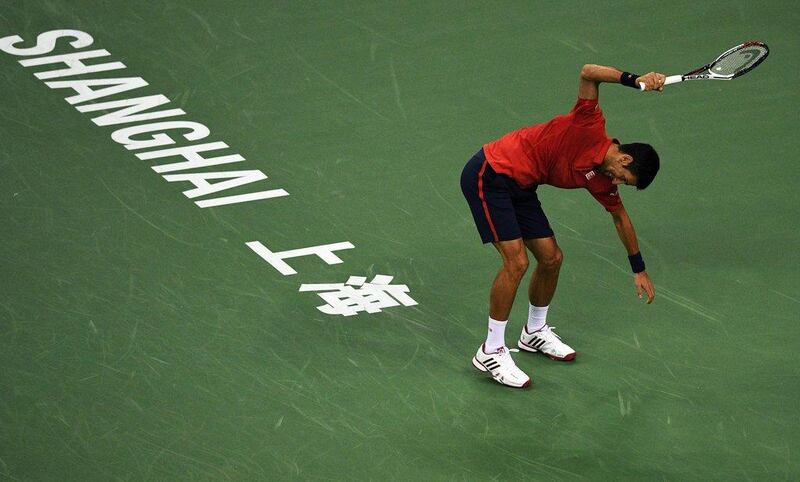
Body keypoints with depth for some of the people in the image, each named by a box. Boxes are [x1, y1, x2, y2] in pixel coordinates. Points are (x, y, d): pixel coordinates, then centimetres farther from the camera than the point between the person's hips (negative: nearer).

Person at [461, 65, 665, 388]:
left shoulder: (601, 180, 4)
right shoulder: (591, 127, -18)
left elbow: (620, 217, 22)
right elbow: (588, 73, -29)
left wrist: (638, 269, 25)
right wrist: (635, 81, -39)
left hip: (519, 188, 9)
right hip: (488, 175, -9)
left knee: (551, 258, 10)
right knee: (516, 261, -16)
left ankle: (534, 332, 35)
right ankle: (491, 352, -6)